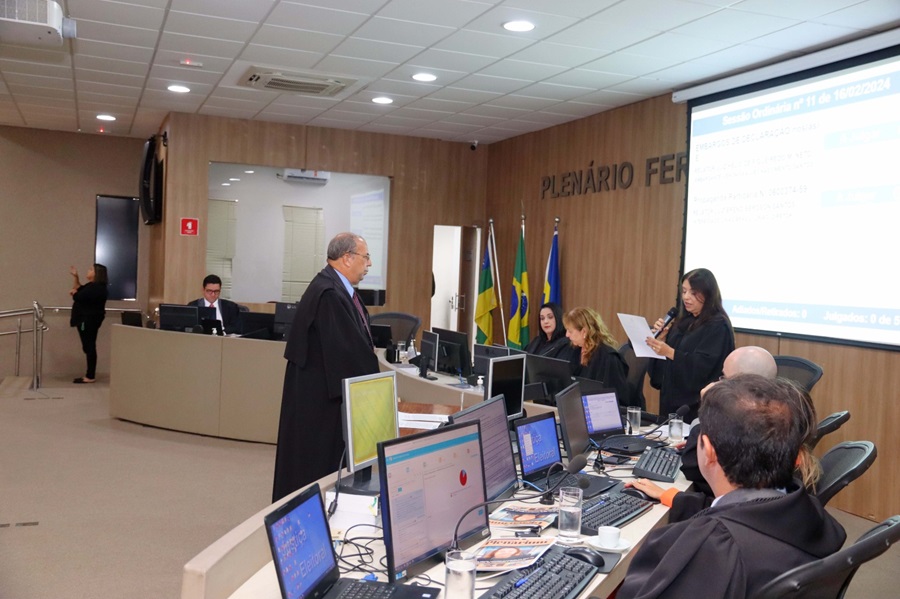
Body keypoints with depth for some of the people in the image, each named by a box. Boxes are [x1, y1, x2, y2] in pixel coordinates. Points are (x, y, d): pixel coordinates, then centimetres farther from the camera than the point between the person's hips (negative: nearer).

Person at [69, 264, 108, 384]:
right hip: (86, 320, 11)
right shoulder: (92, 286, 16)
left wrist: (74, 293, -1)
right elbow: (78, 289, 25)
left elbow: (78, 296, -23)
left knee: (89, 347, -7)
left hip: (89, 320, -11)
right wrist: (75, 277, 17)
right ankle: (90, 374, 20)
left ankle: (90, 377, -4)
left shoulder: (96, 288, -19)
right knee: (88, 347, 14)